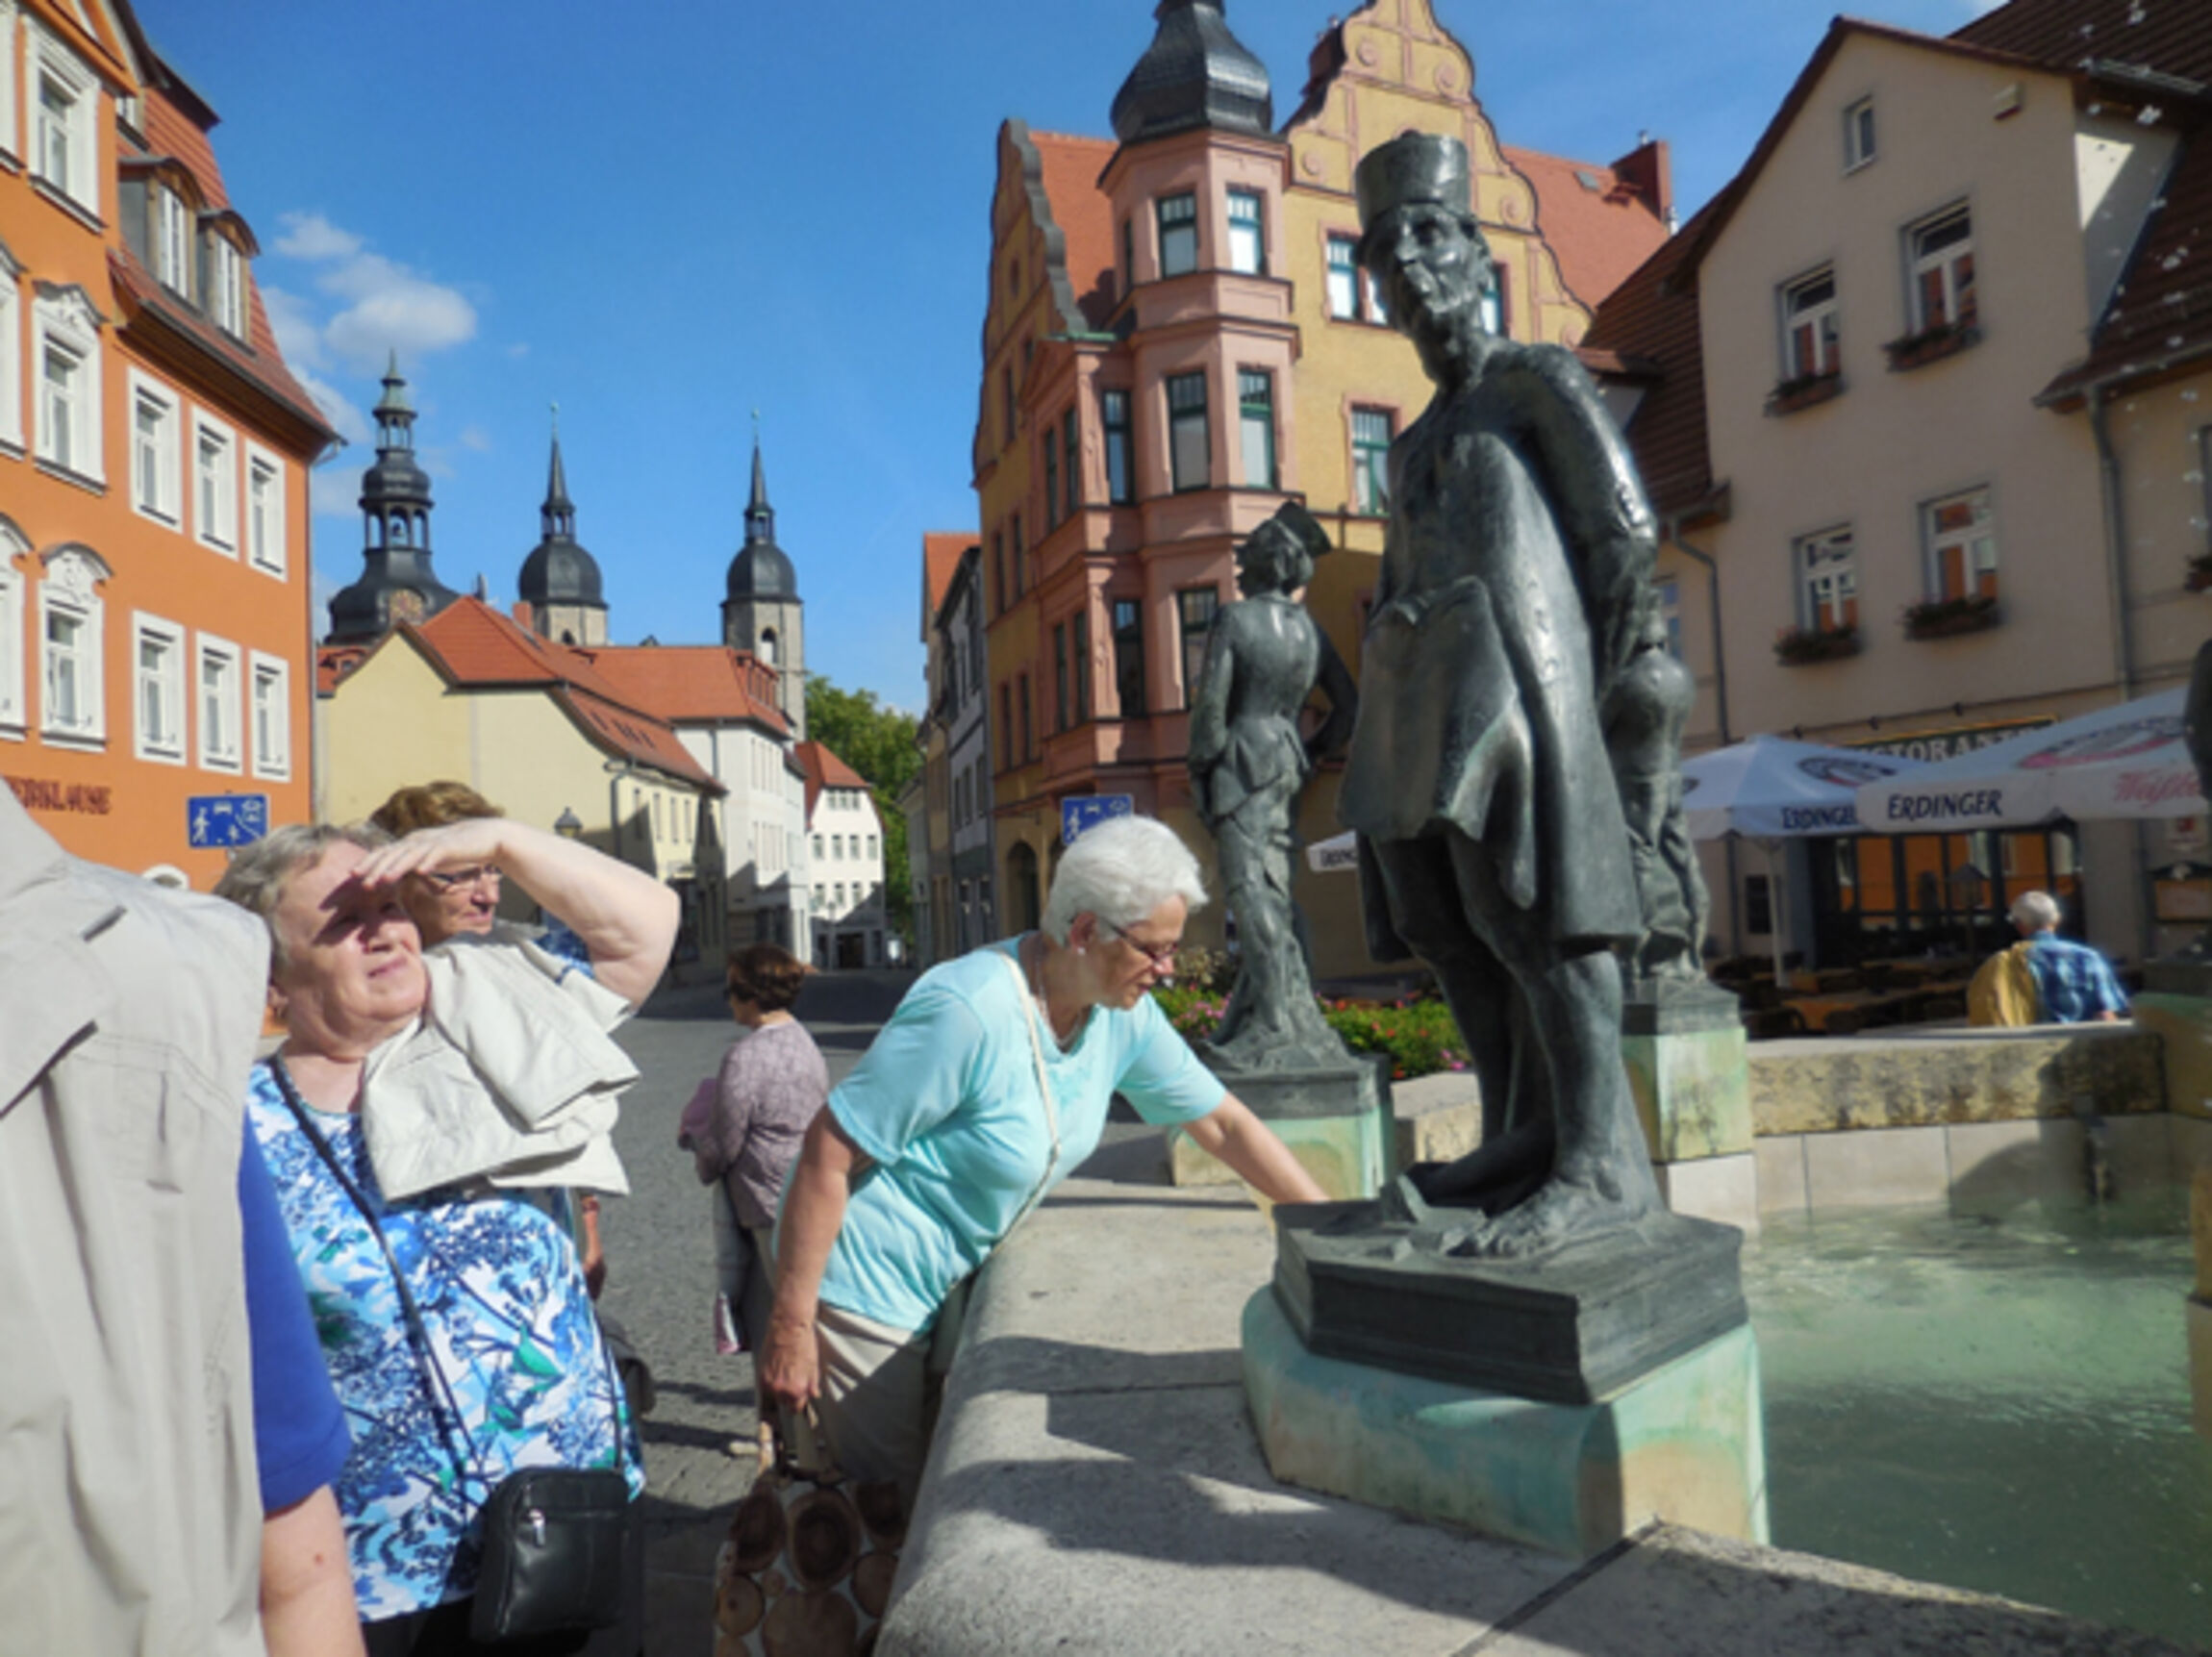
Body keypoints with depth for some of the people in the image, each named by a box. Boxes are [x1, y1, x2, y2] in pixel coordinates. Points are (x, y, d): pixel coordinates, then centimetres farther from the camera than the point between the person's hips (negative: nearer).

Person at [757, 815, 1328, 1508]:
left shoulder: (1123, 1016, -7)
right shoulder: (969, 1012, -30)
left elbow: (1223, 1124, 4)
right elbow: (828, 1153, -26)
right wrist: (790, 1329, -22)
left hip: (945, 1283, 8)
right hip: (863, 1285, -7)